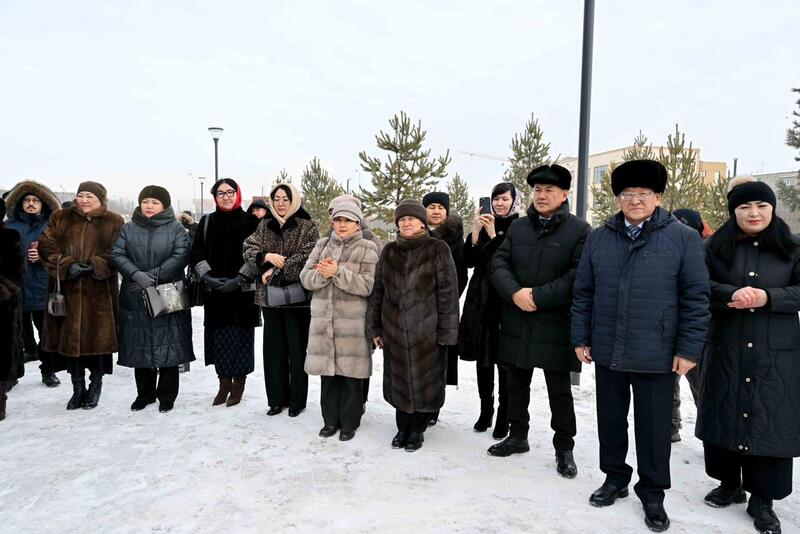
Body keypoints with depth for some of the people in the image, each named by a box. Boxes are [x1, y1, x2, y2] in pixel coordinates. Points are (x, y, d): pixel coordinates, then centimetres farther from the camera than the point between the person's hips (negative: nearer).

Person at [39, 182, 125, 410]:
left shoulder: (114, 222, 5)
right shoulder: (60, 218, 12)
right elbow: (46, 245, 3)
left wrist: (96, 266, -17)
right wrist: (66, 265, -12)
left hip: (99, 292, -2)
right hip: (67, 290, 3)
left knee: (98, 337, 0)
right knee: (69, 338, 6)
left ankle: (95, 386, 20)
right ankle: (78, 388, 21)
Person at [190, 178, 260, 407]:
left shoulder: (251, 221, 2)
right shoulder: (207, 221, 12)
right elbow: (196, 252, 6)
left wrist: (239, 279, -14)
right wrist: (208, 276, -9)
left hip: (243, 290, -3)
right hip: (215, 290, 3)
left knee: (241, 336, 1)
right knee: (219, 337, 5)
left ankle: (238, 384, 15)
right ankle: (224, 383, 19)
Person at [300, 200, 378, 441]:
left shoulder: (367, 249, -1)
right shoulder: (322, 245, 13)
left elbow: (367, 285, -13)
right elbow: (306, 277, 4)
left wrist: (337, 272, -19)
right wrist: (323, 274, -16)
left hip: (353, 323, -4)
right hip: (323, 320, 4)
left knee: (351, 374, 3)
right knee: (328, 372, 11)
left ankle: (349, 422, 19)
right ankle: (331, 419, 26)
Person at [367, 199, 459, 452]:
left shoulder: (437, 249, -4)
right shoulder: (389, 251, 8)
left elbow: (448, 291, -7)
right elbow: (377, 291, 11)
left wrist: (446, 330, -11)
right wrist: (375, 327, 8)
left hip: (426, 329, -3)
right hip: (395, 329, 4)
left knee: (424, 379, 6)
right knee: (399, 379, 11)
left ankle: (417, 429, 25)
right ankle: (403, 427, 29)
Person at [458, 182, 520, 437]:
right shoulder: (484, 225, 11)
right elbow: (469, 261, 3)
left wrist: (493, 235, -16)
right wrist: (475, 231, -9)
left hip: (506, 301, -5)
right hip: (481, 300, 5)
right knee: (482, 358, 11)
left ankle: (503, 417, 12)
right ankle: (485, 411, 25)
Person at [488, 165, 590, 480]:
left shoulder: (579, 229, -4)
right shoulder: (518, 227, 10)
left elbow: (577, 275, -14)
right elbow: (499, 264, 2)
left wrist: (538, 296, -18)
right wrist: (515, 293, -16)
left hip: (555, 324, -4)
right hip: (516, 322, 4)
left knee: (560, 391, 8)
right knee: (516, 385, 16)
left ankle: (564, 449, 24)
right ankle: (518, 436, 34)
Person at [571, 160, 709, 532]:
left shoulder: (683, 238, -3)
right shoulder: (598, 238, 5)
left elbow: (696, 298, -4)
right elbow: (582, 292, 7)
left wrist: (688, 349, -7)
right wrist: (580, 338, 4)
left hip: (657, 355, -3)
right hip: (607, 352, 3)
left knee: (653, 427, 10)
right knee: (610, 421, 15)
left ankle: (652, 493, 29)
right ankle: (615, 478, 35)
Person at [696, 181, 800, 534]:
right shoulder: (716, 246, 4)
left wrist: (767, 297, -16)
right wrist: (731, 294, -22)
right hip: (725, 351, 1)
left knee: (770, 421, 3)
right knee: (725, 415, 9)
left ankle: (762, 500, 17)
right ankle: (729, 485, 28)